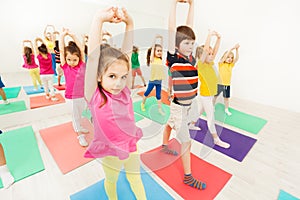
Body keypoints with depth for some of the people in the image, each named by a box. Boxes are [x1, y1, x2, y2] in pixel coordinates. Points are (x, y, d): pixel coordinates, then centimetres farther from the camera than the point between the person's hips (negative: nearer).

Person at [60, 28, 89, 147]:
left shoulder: (82, 65, -3)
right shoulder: (65, 67, -5)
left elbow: (81, 49, -4)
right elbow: (61, 51, -5)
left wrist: (72, 35, -2)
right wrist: (63, 35, -1)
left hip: (83, 95, 2)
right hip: (72, 97, -1)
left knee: (79, 114, 21)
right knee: (75, 116, 11)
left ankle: (78, 127, 45)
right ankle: (80, 135, 24)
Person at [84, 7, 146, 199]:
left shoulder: (125, 91, -14)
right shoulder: (95, 96, -23)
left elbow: (126, 54, -15)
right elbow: (93, 57, -31)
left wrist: (129, 22, -18)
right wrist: (99, 19, -30)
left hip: (131, 146, 3)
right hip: (110, 152, -2)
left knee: (135, 178, 27)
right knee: (111, 180, 28)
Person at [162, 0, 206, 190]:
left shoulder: (190, 56, 1)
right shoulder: (173, 58, -15)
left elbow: (189, 26, 8)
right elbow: (172, 30, -20)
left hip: (188, 104, 7)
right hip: (178, 106, -7)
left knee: (171, 124, 28)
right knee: (186, 141, 2)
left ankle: (165, 146, 54)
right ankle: (188, 176, 20)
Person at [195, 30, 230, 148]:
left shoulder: (210, 64, 6)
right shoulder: (201, 64, -16)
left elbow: (215, 50, 7)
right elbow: (205, 49, -27)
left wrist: (218, 38, -2)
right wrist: (210, 35, -20)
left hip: (210, 94, 9)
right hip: (205, 95, -9)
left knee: (200, 111, 23)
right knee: (211, 117, 1)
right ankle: (216, 139, 14)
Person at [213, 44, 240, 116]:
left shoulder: (231, 65, 3)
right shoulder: (221, 63, -8)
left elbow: (236, 59, -10)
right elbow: (225, 56, -23)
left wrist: (237, 49, -21)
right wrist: (232, 48, -28)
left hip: (227, 84, 4)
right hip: (220, 84, -4)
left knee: (226, 98, 14)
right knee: (215, 96, 14)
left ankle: (226, 110, 31)